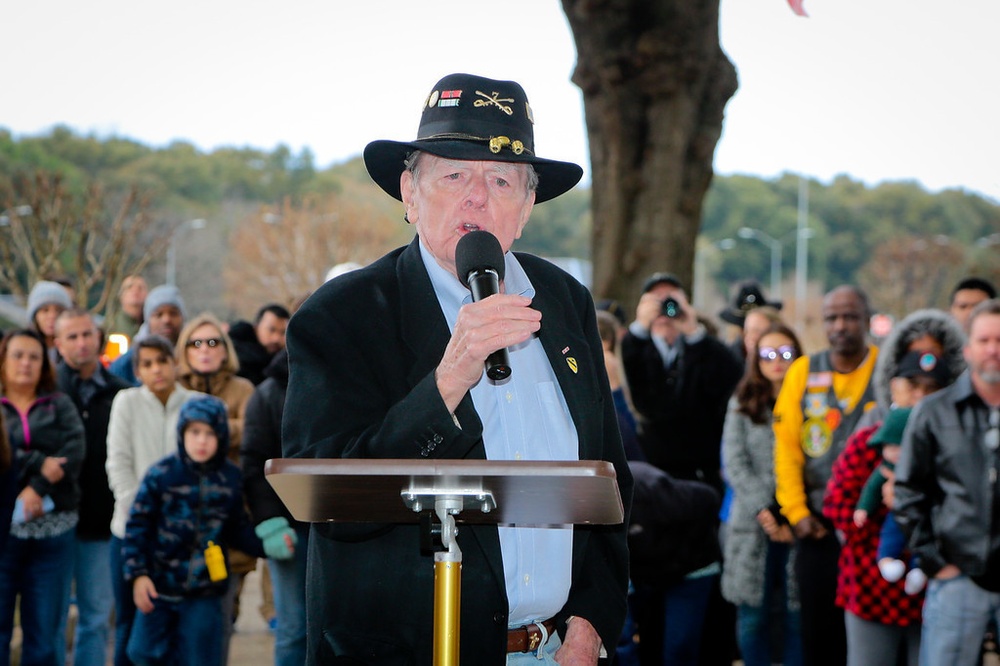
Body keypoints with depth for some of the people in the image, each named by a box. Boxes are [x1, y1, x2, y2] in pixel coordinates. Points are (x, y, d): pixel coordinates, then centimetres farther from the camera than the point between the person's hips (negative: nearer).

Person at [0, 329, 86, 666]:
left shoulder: (60, 405, 14)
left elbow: (74, 451, -3)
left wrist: (38, 488, -14)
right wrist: (38, 464, -15)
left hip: (53, 527, 2)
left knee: (47, 629, 4)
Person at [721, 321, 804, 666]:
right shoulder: (742, 404, 13)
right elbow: (734, 462, 4)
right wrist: (761, 508, -9)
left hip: (798, 524, -1)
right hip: (752, 525, 2)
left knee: (797, 617, -2)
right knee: (752, 616, -1)